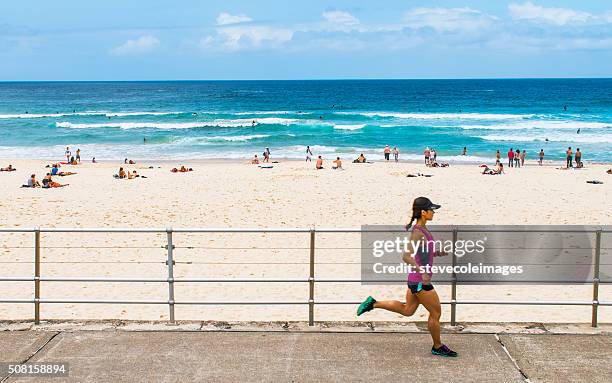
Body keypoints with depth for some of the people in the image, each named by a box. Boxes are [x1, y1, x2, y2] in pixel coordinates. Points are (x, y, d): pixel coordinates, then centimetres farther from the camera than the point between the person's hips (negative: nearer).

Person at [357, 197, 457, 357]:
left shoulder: (422, 229, 7)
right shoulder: (418, 233, -21)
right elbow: (406, 256, -31)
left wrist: (441, 252, 10)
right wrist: (422, 272, -37)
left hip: (416, 279, 9)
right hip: (420, 281, -9)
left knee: (407, 310, 22)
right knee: (436, 313, 7)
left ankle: (373, 303, 21)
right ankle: (438, 347, 24)